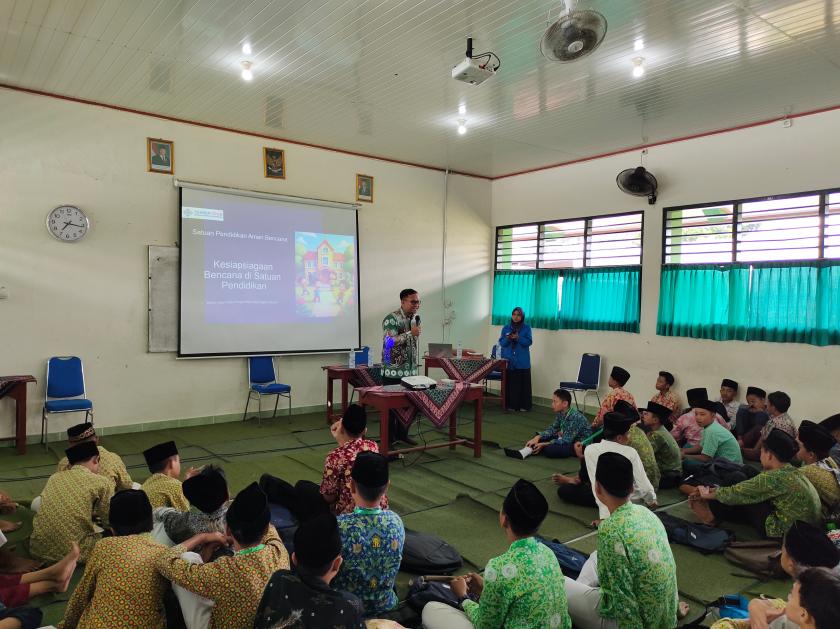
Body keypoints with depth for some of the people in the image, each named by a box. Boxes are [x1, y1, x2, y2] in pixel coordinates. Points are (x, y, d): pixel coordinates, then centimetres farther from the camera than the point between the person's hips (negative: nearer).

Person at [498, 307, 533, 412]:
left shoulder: (527, 328, 4)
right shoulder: (506, 328, 8)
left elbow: (529, 342, -6)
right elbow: (501, 343, 3)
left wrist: (518, 338, -21)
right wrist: (507, 338, -17)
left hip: (523, 361, -1)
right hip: (509, 360, 1)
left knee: (523, 383, -1)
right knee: (510, 383, 1)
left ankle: (523, 405, 5)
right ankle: (511, 404, 8)